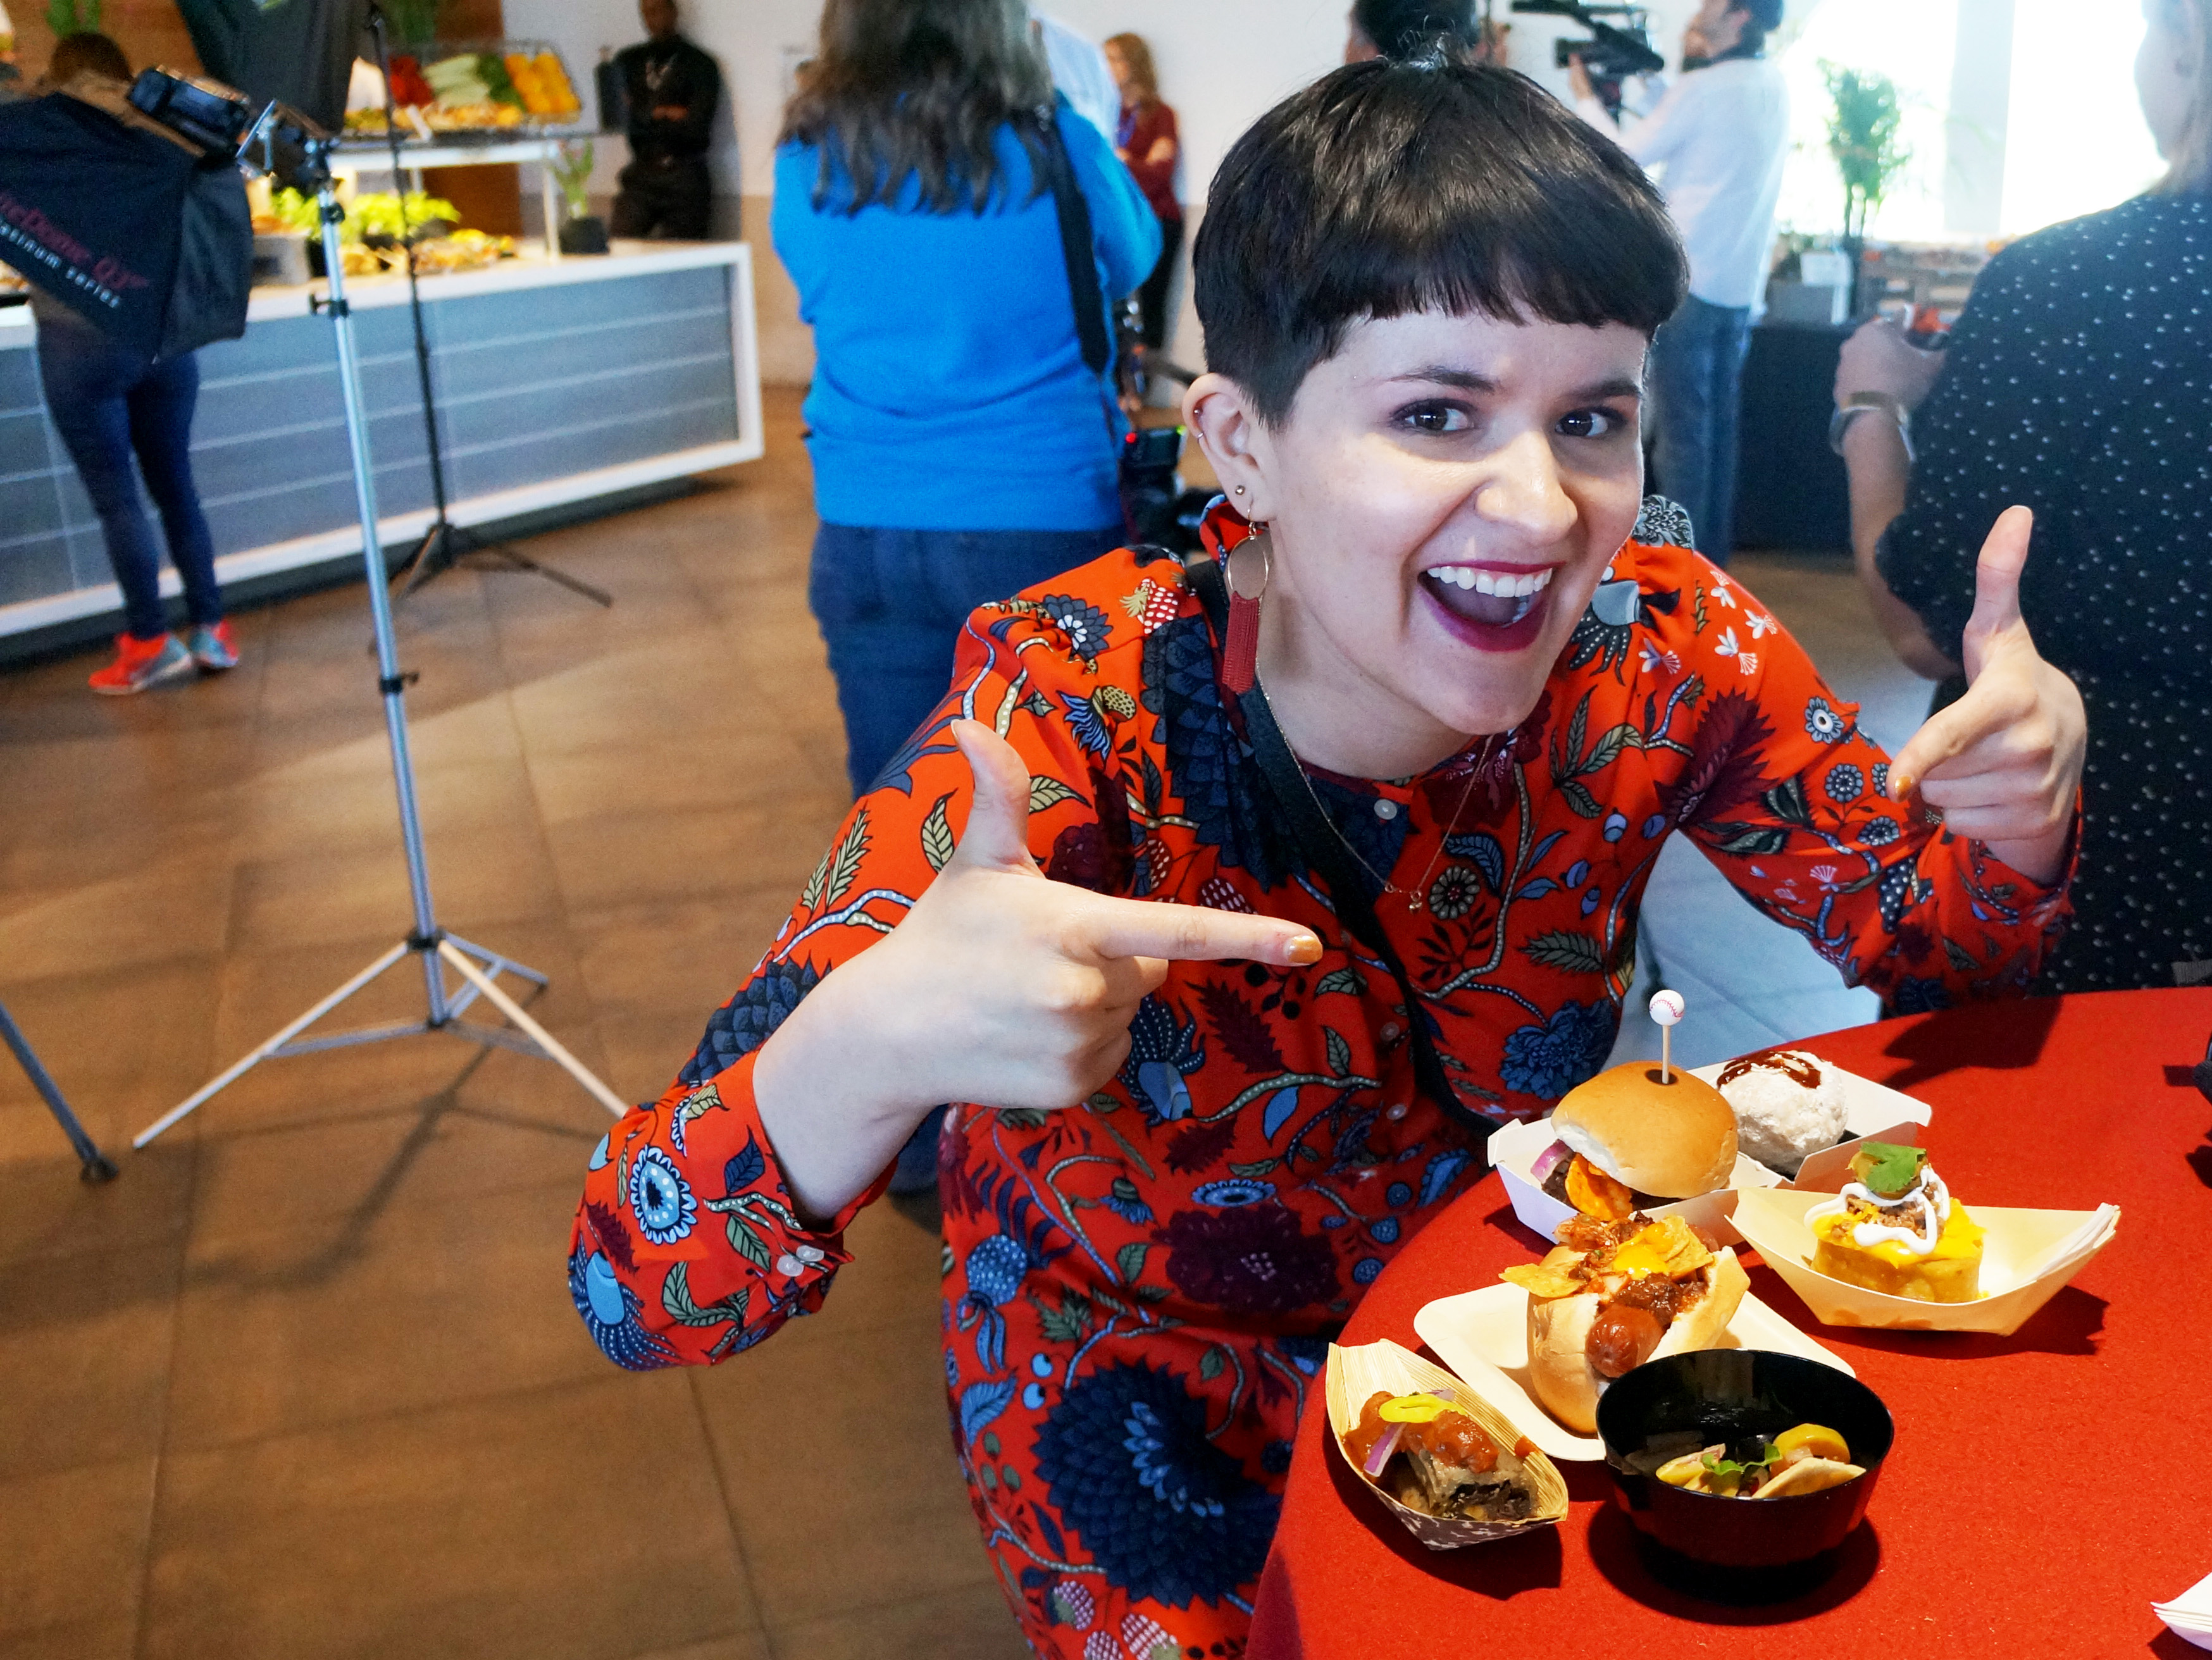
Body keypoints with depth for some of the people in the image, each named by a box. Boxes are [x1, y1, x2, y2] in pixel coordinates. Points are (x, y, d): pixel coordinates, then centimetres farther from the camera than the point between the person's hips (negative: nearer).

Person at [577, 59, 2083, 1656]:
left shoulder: (1654, 645, -20)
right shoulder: (1073, 711, -31)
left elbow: (1927, 931, -2)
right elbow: (643, 1291, -33)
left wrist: (2018, 803, -25)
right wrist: (869, 1047, -55)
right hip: (1141, 1354, -2)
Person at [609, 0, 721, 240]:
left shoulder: (699, 64, 4)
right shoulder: (629, 61, 17)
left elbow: (696, 127, -7)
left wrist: (647, 116, -1)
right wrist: (666, 113, -3)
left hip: (684, 183, -3)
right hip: (640, 177, 3)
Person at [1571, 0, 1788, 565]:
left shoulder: (1703, 88, -14)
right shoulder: (1773, 84, 9)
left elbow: (1624, 155, -6)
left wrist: (1586, 97, 8)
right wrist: (1692, 66, 15)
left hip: (1689, 280, -7)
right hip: (1741, 281, 7)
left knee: (1681, 429, -2)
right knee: (1718, 426, 12)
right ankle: (1711, 552, 19)